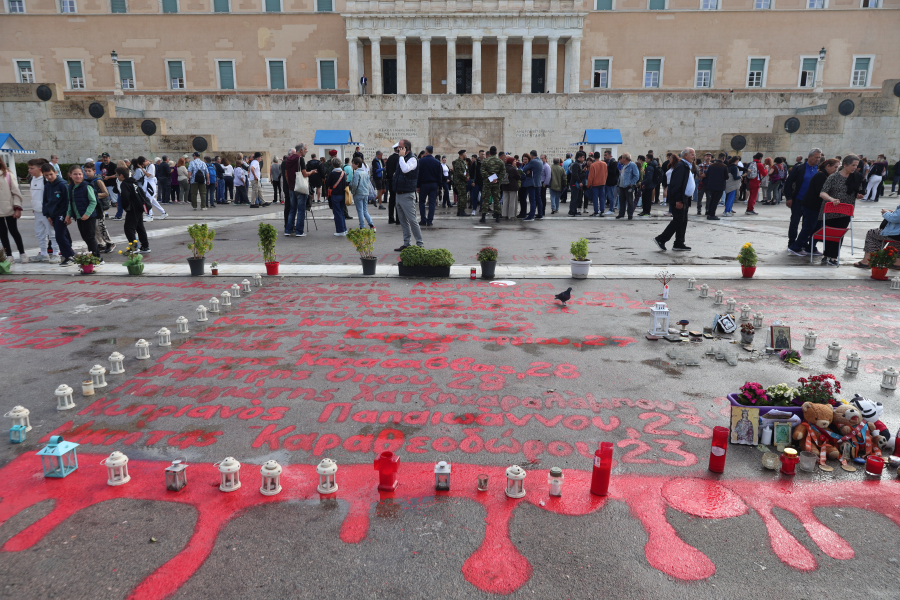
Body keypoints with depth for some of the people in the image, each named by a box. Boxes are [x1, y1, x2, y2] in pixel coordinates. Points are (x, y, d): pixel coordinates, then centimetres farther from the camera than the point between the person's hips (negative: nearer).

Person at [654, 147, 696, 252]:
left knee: (683, 222, 10)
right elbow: (676, 184, -21)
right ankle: (661, 239, -5)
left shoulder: (687, 167, 19)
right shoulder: (681, 166, -14)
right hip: (679, 200, -10)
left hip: (684, 199, 10)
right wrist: (678, 200, -25)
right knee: (678, 220, -10)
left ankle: (679, 243, 14)